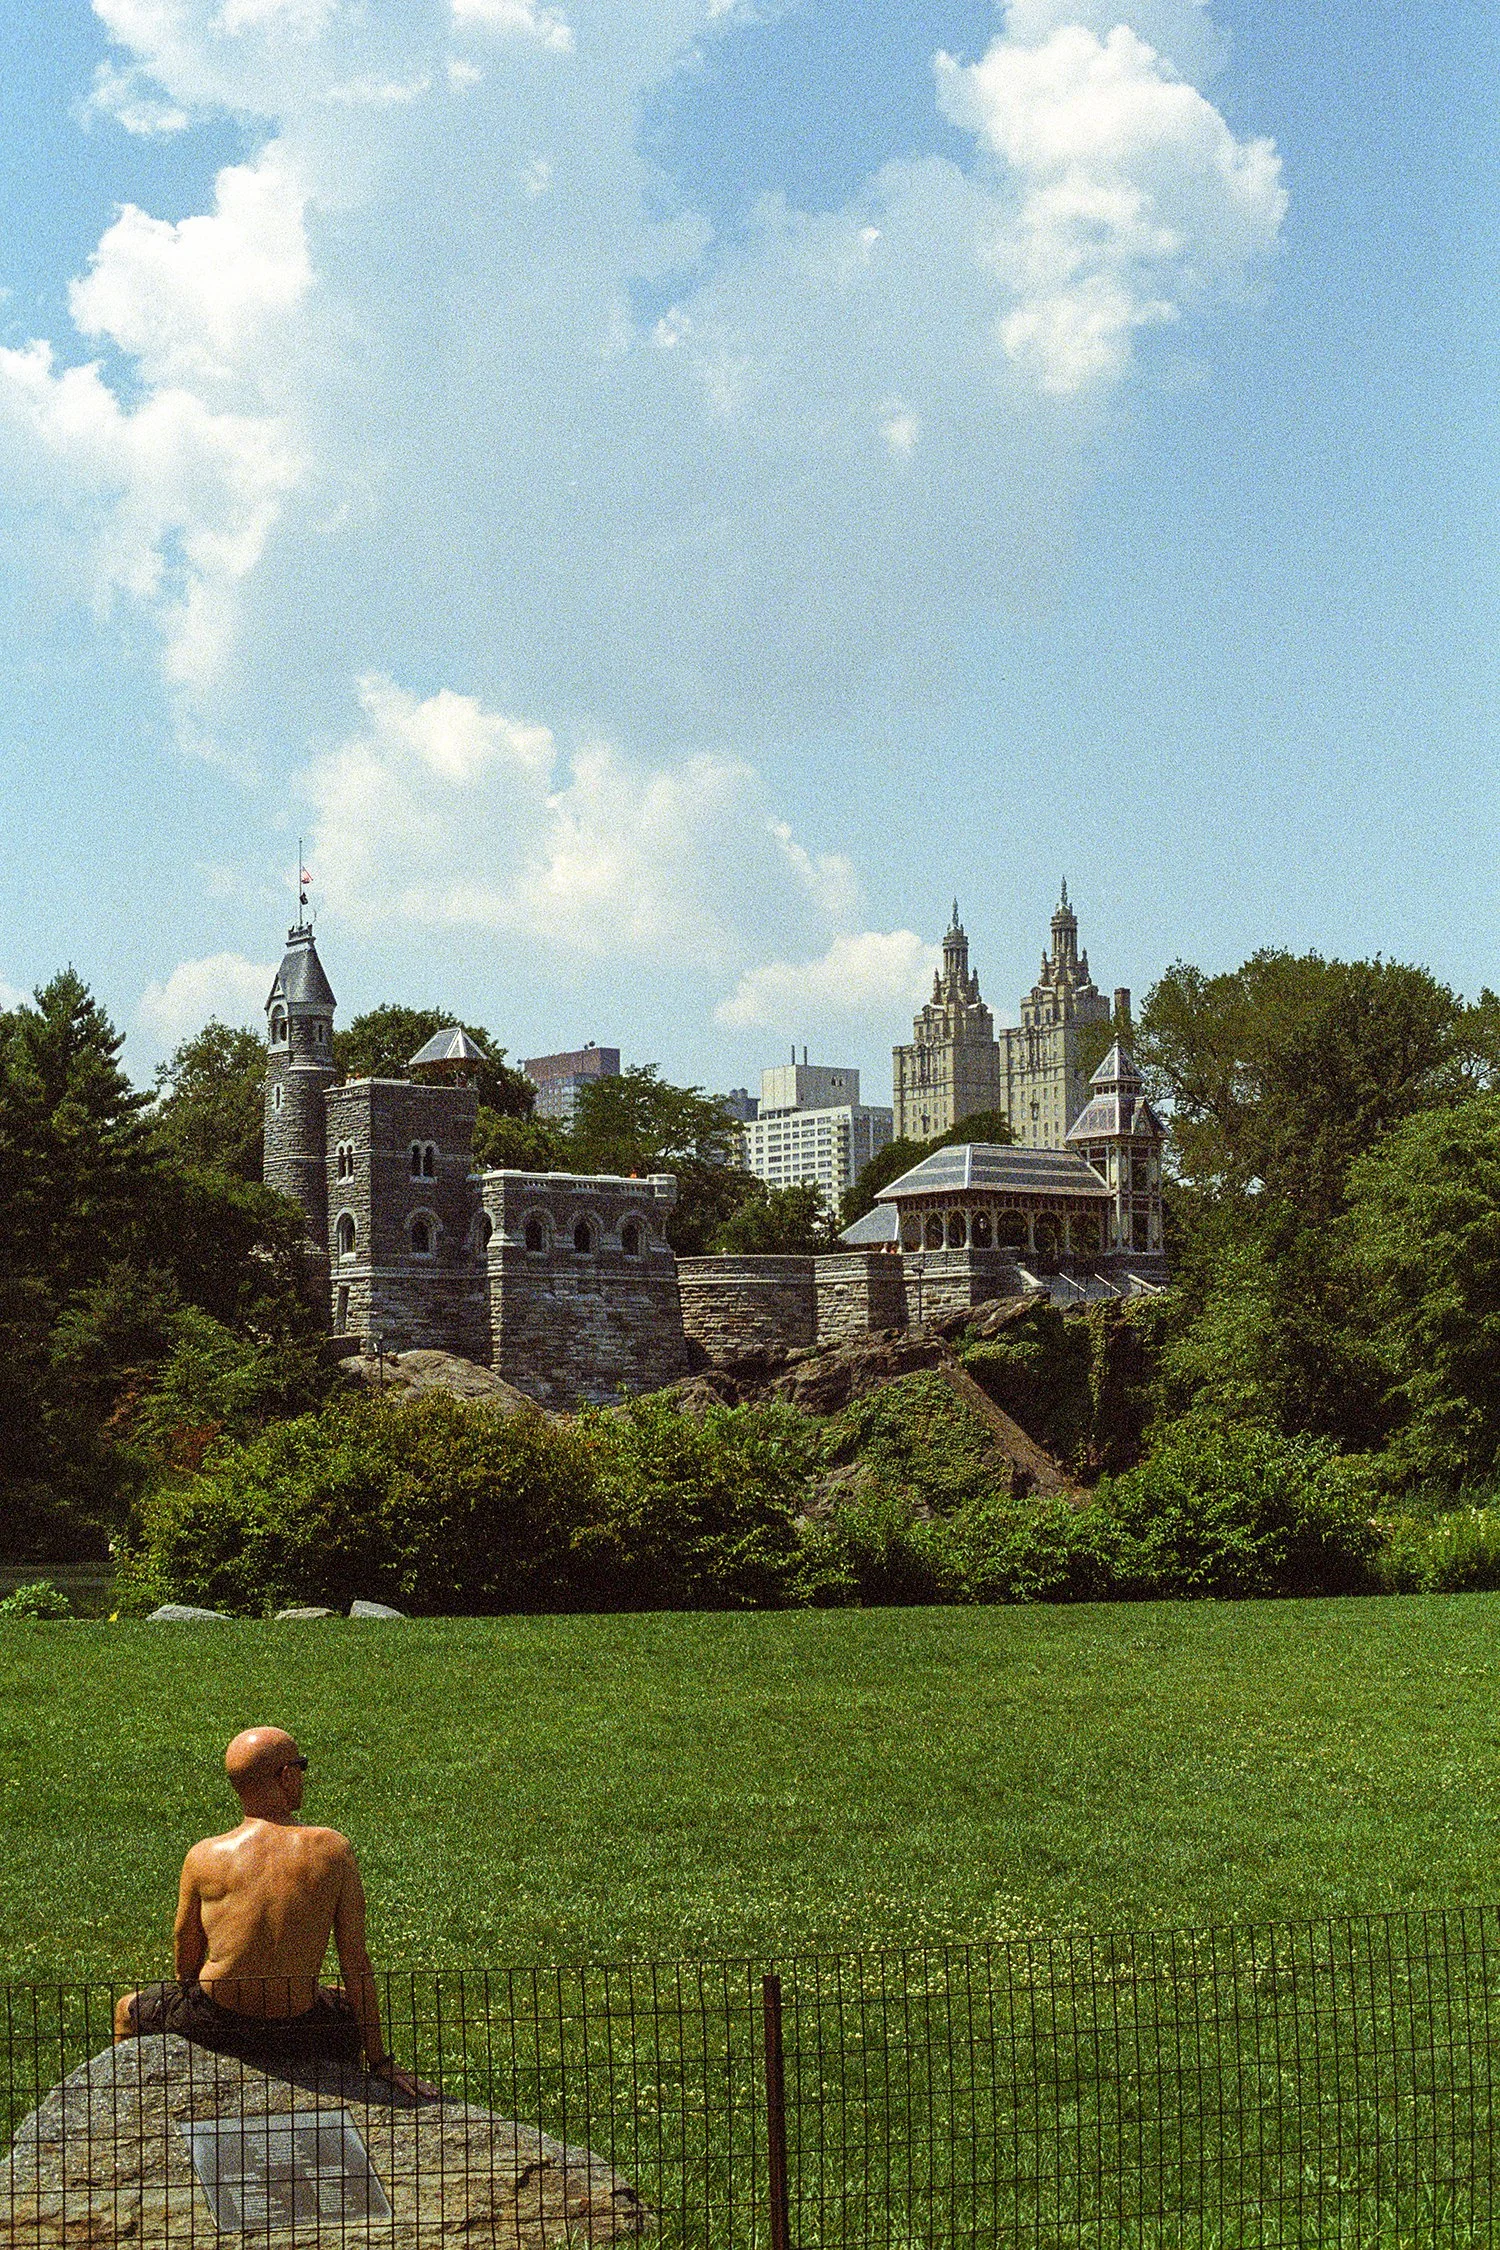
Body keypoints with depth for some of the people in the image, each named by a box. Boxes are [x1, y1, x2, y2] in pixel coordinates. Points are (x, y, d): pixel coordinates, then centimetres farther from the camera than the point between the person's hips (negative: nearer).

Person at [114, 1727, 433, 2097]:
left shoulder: (204, 1857, -12)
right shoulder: (334, 1850, -12)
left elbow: (185, 1956, 2)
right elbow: (356, 1962, -7)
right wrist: (379, 2061, 1)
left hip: (216, 2025, -1)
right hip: (296, 2034, 1)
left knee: (128, 2011, 30)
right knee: (354, 2008, 35)